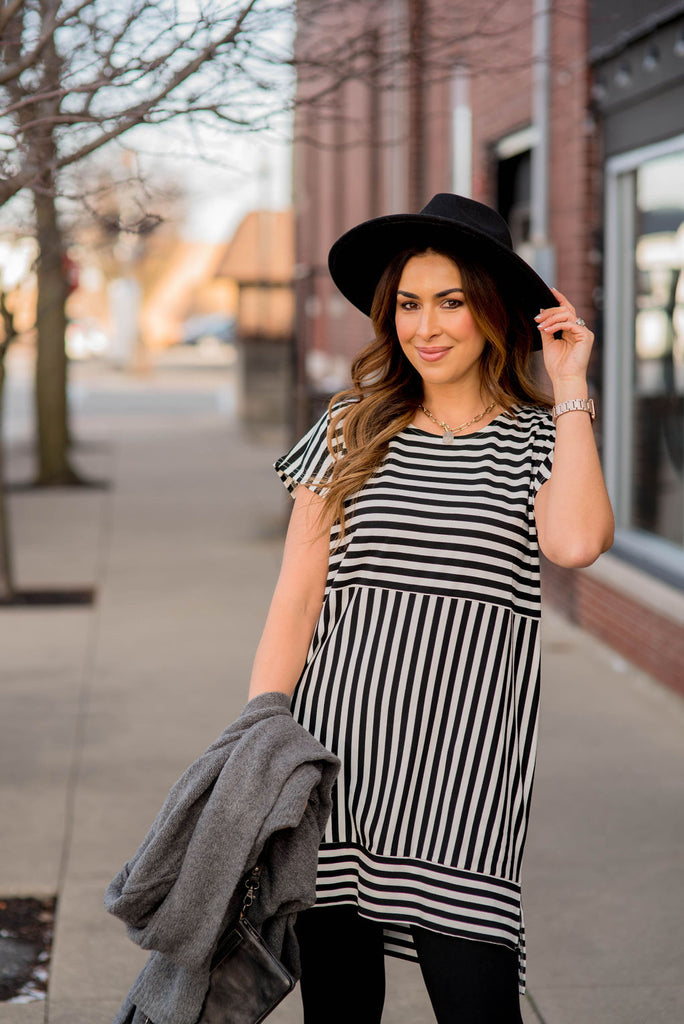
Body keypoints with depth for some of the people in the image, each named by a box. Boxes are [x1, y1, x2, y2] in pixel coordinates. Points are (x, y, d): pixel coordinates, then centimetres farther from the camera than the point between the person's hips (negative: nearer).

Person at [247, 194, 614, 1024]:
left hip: (461, 769, -2)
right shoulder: (349, 432, 9)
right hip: (334, 755, 2)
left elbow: (574, 542, -17)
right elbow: (295, 603, 7)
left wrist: (569, 388, -7)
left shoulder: (540, 440, 5)